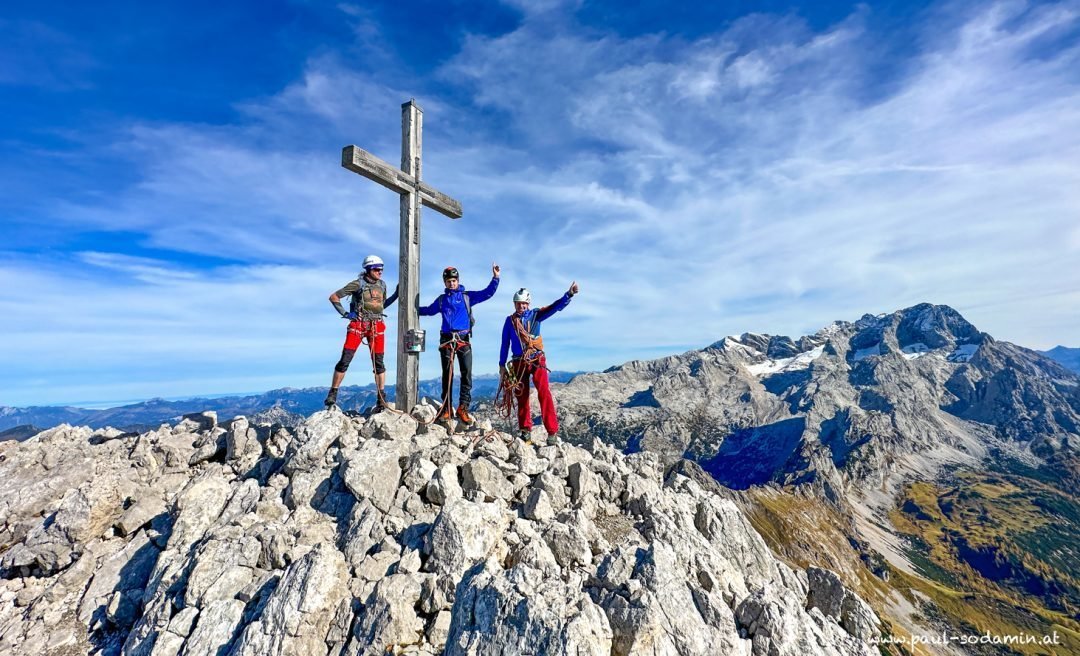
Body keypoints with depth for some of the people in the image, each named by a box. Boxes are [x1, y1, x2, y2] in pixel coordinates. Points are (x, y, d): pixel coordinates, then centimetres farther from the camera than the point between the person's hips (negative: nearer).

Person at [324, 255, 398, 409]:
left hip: (377, 327, 4)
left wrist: (396, 294, 8)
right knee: (345, 360, -4)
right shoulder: (358, 284, -5)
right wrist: (344, 313, -7)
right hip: (358, 325, -4)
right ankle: (332, 394, 9)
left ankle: (382, 398, 11)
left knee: (379, 363, 3)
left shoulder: (382, 284, 10)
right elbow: (333, 297, -1)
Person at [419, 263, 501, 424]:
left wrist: (495, 278, -3)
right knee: (447, 375, 3)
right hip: (446, 340, 2)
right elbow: (429, 310, 35)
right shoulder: (441, 299, 18)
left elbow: (487, 293, 5)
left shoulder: (467, 296, 10)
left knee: (467, 373, -10)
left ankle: (463, 408, -4)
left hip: (464, 340, -2)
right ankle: (446, 409, 8)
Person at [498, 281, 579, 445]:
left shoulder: (535, 315, 3)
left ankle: (552, 431, -10)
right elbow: (505, 344, 11)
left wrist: (568, 295, -24)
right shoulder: (510, 320, 7)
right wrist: (502, 364, 10)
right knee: (521, 396, 6)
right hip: (519, 362, 2)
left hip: (537, 360, -2)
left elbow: (554, 307, -10)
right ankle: (526, 429, 21)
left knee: (544, 393, -13)